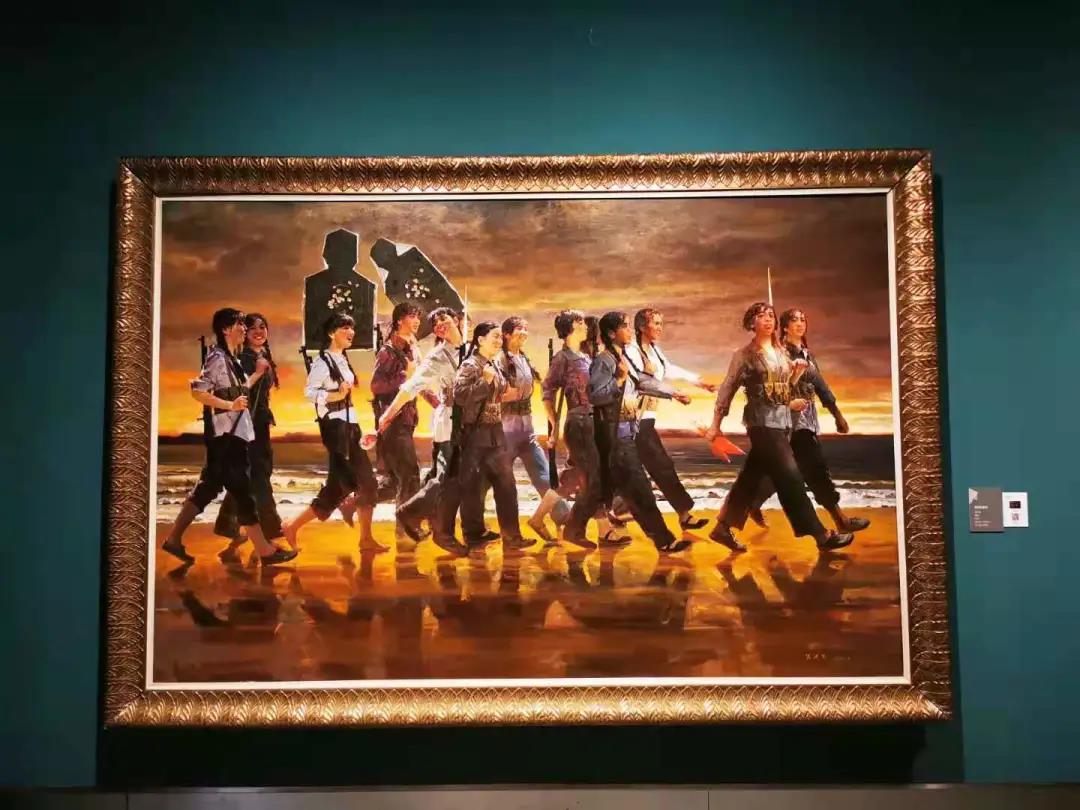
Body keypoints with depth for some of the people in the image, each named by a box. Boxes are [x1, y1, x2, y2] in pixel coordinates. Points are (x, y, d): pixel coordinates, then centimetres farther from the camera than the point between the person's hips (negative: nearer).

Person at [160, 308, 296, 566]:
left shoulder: (230, 358, 16)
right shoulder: (217, 357, -12)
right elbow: (198, 391, -20)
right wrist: (230, 405, -23)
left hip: (234, 432, 10)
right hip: (227, 433, -10)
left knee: (208, 487, 12)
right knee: (242, 489, -5)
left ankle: (174, 538, 17)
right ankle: (264, 550, -1)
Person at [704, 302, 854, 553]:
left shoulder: (781, 352, 14)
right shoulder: (745, 354, -4)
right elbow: (727, 389, -2)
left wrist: (797, 372, 0)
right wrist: (715, 424, -3)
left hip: (783, 419, 7)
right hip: (762, 421, -7)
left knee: (751, 477, 10)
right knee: (790, 478, -9)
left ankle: (723, 528, 19)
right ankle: (821, 535, -8)